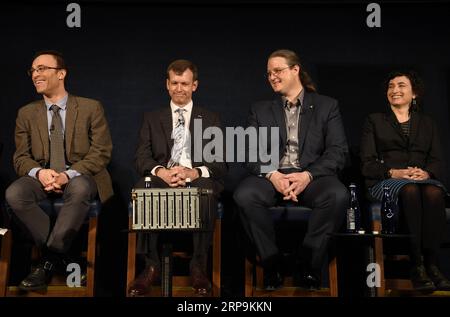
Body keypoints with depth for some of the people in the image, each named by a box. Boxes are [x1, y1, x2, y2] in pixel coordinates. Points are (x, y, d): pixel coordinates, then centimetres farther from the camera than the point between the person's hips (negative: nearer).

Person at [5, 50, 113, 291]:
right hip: (41, 177, 3)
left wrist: (68, 174, -18)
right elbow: (21, 157, 9)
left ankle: (49, 259, -26)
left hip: (79, 178, -3)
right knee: (14, 194, -30)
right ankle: (57, 255, -17)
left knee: (79, 189, -39)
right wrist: (39, 172, -16)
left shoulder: (91, 108, 4)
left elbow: (102, 151, -3)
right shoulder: (26, 113, 13)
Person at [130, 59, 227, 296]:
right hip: (161, 180, 1)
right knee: (142, 187, -34)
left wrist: (194, 172, -17)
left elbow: (221, 163, 4)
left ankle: (198, 266, -25)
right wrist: (161, 171, -18)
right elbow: (141, 158, 5)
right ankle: (151, 265, -23)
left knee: (206, 187, -37)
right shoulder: (152, 118, 19)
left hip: (198, 180, -1)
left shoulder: (210, 119, 16)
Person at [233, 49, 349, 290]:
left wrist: (308, 175, -16)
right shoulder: (260, 110, 18)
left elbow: (338, 152, 2)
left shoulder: (327, 106, 13)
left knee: (338, 195, -33)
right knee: (244, 195, -31)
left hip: (312, 176, -1)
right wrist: (272, 175, -14)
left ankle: (308, 265, -14)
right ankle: (272, 263, -13)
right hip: (271, 176, 1)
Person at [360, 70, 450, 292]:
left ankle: (431, 263, -32)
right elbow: (367, 164, 5)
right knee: (411, 191, -38)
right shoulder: (374, 121, 17)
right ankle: (416, 265, -35)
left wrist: (426, 173, -12)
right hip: (385, 182, -2)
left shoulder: (427, 123, 24)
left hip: (424, 180, 2)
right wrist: (394, 172, -14)